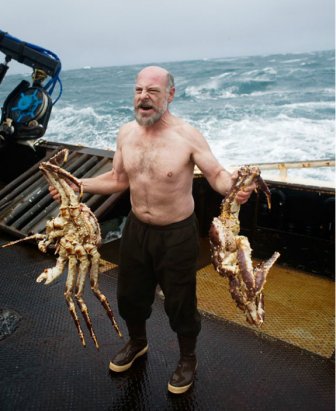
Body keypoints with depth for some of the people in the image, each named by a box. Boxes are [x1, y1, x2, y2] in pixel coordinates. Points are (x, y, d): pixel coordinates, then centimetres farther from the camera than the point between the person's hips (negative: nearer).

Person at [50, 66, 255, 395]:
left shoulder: (187, 136, -18)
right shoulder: (126, 133, -1)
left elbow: (218, 175, -16)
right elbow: (119, 179, 8)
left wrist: (235, 189, -38)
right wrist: (77, 185, 0)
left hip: (177, 234, -5)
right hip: (136, 228, 6)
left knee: (179, 302, 11)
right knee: (129, 294, 22)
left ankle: (187, 358, 41)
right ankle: (137, 342, 54)